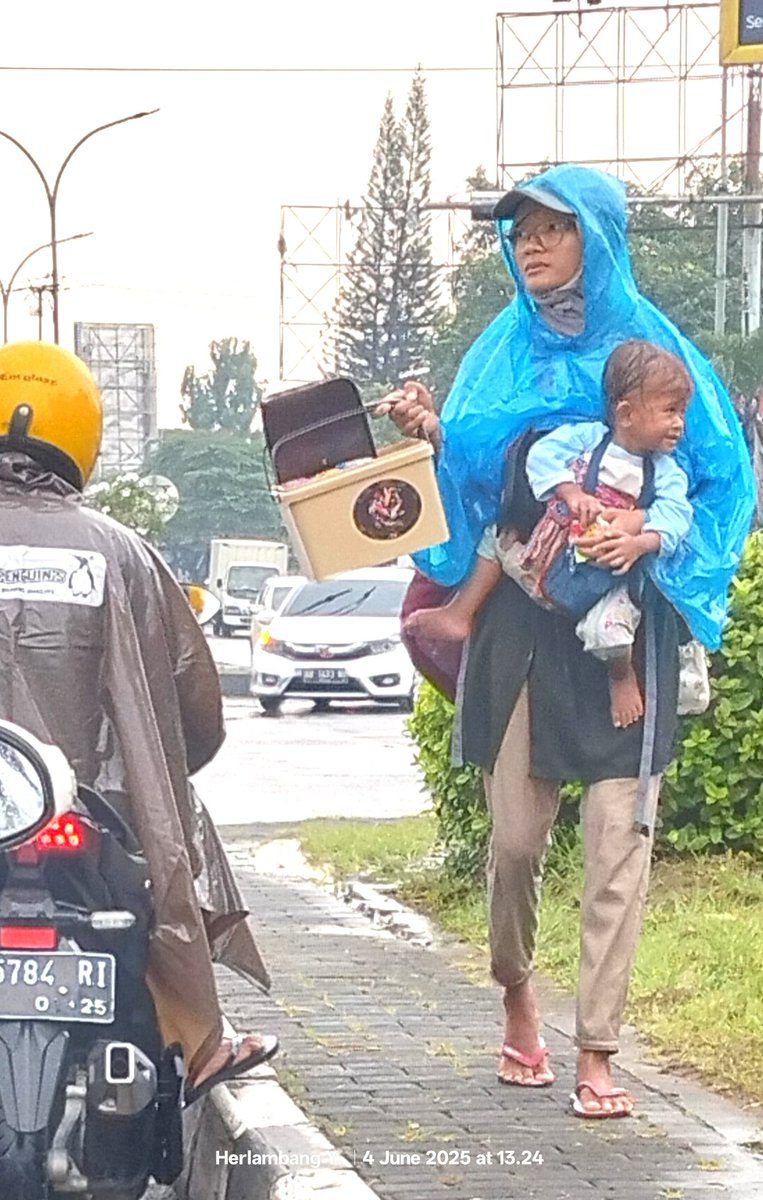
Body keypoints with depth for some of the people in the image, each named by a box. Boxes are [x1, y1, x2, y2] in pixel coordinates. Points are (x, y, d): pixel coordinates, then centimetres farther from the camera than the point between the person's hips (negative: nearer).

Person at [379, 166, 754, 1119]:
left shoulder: (649, 347, 1)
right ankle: (515, 989, 29)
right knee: (515, 835, 2)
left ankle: (597, 1050, -3)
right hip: (516, 618, 2)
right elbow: (470, 476, 7)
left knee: (617, 836, -7)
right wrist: (431, 433, -12)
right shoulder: (501, 352, 11)